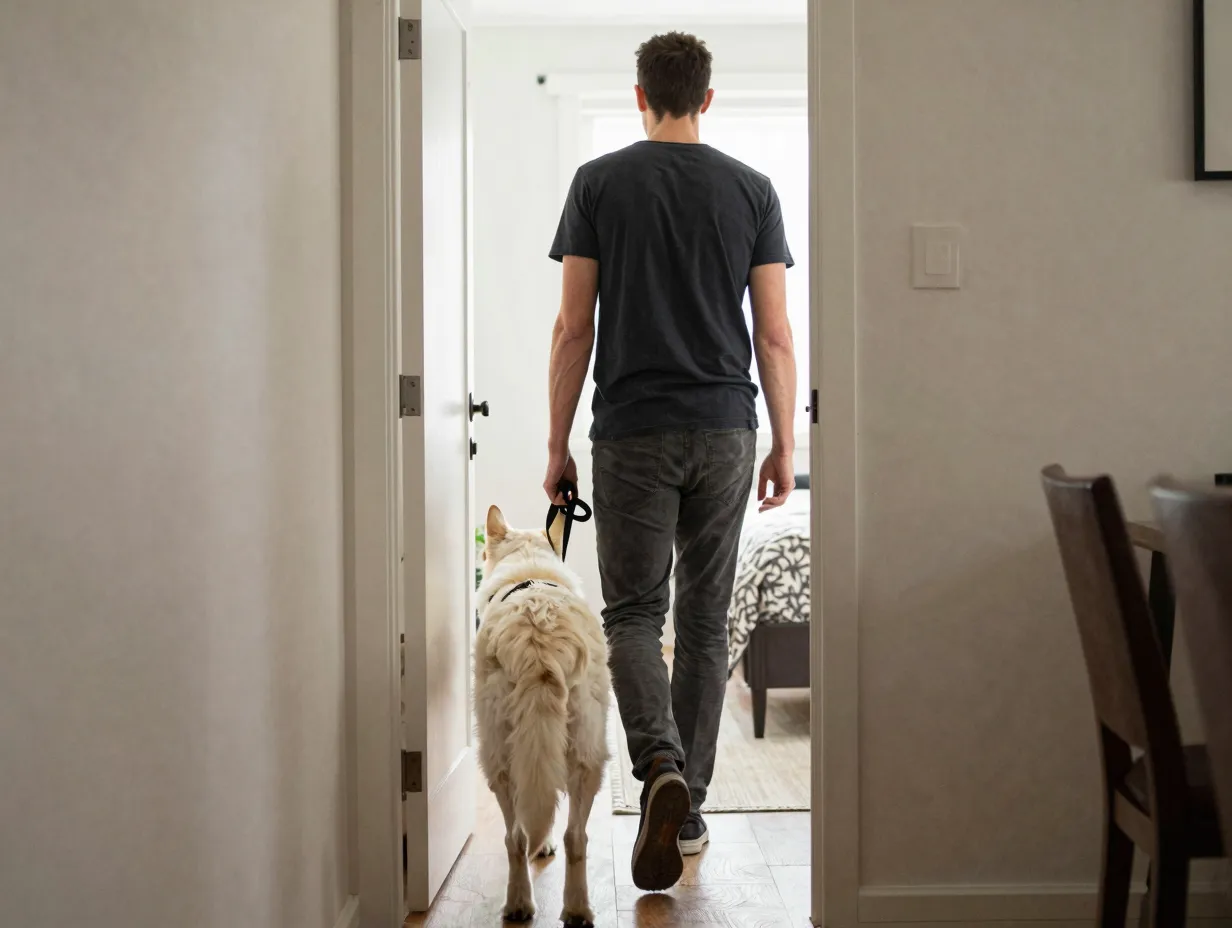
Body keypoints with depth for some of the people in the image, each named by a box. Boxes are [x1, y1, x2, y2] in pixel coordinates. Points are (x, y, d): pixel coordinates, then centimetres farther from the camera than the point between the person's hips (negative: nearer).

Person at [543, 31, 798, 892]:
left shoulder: (599, 183, -1)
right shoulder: (752, 189, 4)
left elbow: (574, 327, -3)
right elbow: (775, 334, 1)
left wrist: (559, 444, 4)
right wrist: (785, 446, 8)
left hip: (632, 432, -2)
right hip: (725, 431, 2)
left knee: (634, 613, 5)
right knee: (706, 618, 12)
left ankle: (661, 768, -20)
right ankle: (690, 807, 18)